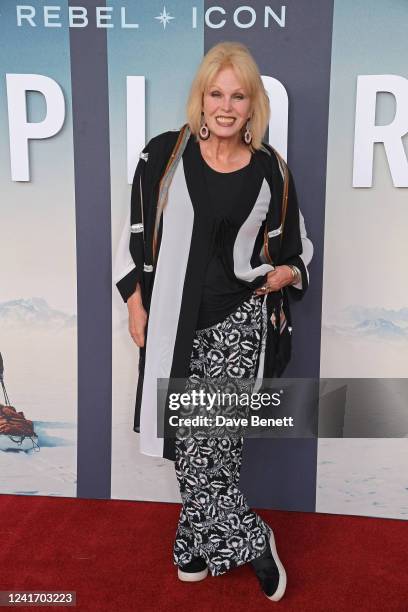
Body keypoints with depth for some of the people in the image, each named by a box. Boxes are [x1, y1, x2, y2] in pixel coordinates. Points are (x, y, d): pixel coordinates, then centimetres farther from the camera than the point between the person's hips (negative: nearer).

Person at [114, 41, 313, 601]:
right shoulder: (164, 154, 0)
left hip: (238, 322, -1)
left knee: (211, 438, -6)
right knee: (188, 436, 8)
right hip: (174, 318, 2)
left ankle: (196, 543, 22)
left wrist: (287, 272, -8)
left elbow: (294, 244, 13)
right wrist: (136, 305, 1)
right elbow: (137, 235, 4)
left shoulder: (269, 171, 2)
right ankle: (251, 542, 28)